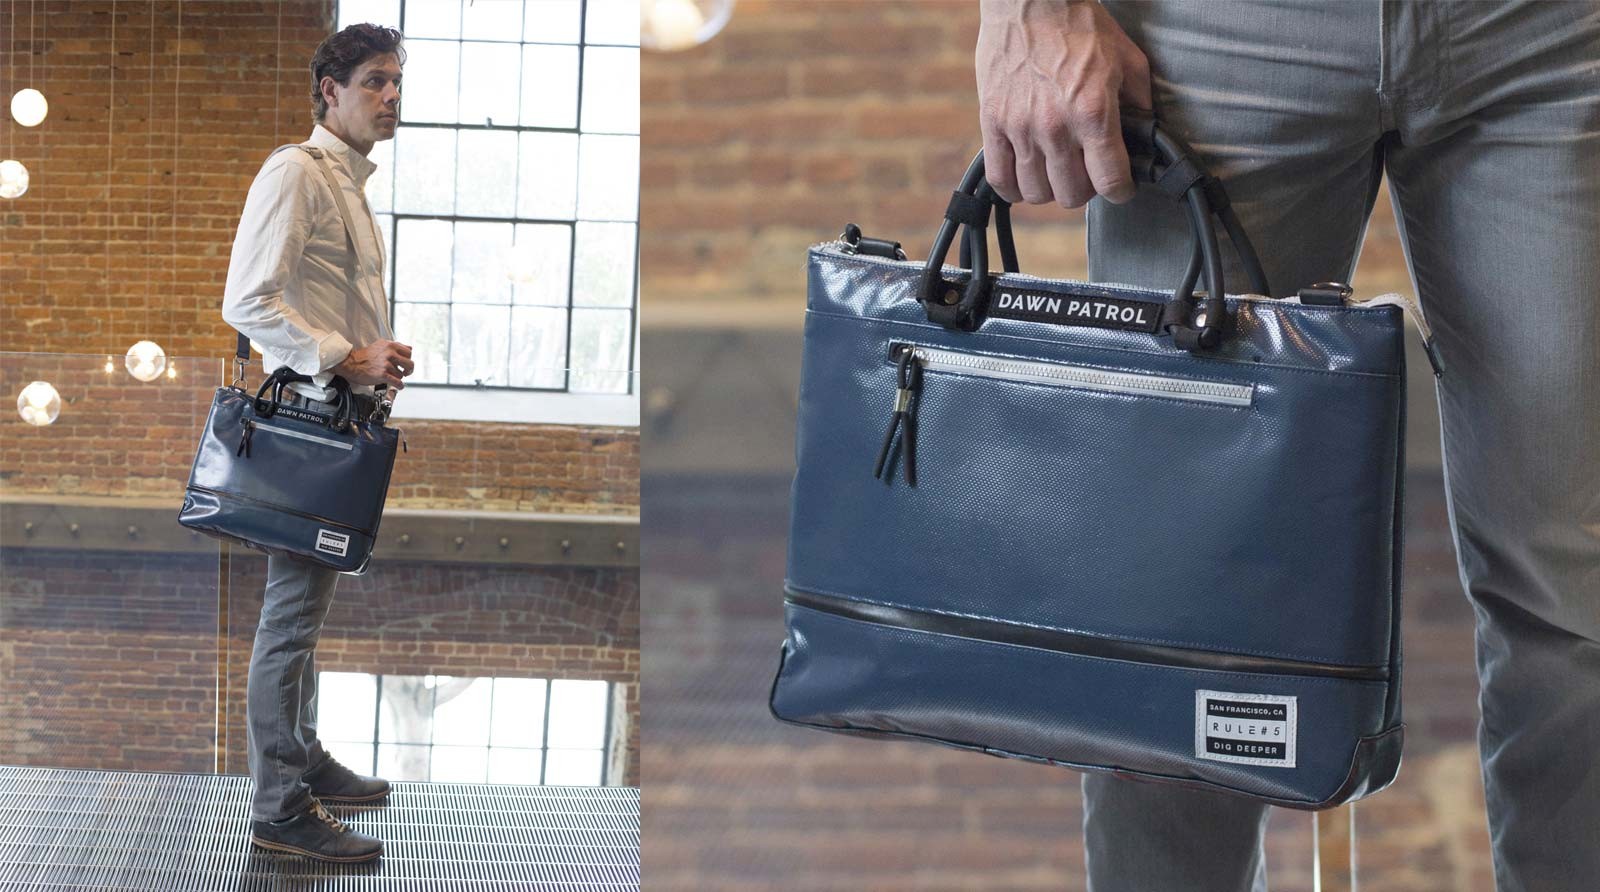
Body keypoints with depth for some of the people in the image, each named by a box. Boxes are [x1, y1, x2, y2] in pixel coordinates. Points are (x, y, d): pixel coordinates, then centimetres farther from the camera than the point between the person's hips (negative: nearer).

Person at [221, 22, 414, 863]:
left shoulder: (352, 182, 18)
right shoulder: (295, 172, -12)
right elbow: (248, 302, -21)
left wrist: (378, 357, 12)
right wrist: (346, 359, -20)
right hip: (307, 414, -10)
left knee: (308, 601, 19)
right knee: (293, 611, -7)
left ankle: (303, 758, 30)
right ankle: (280, 807, -2)